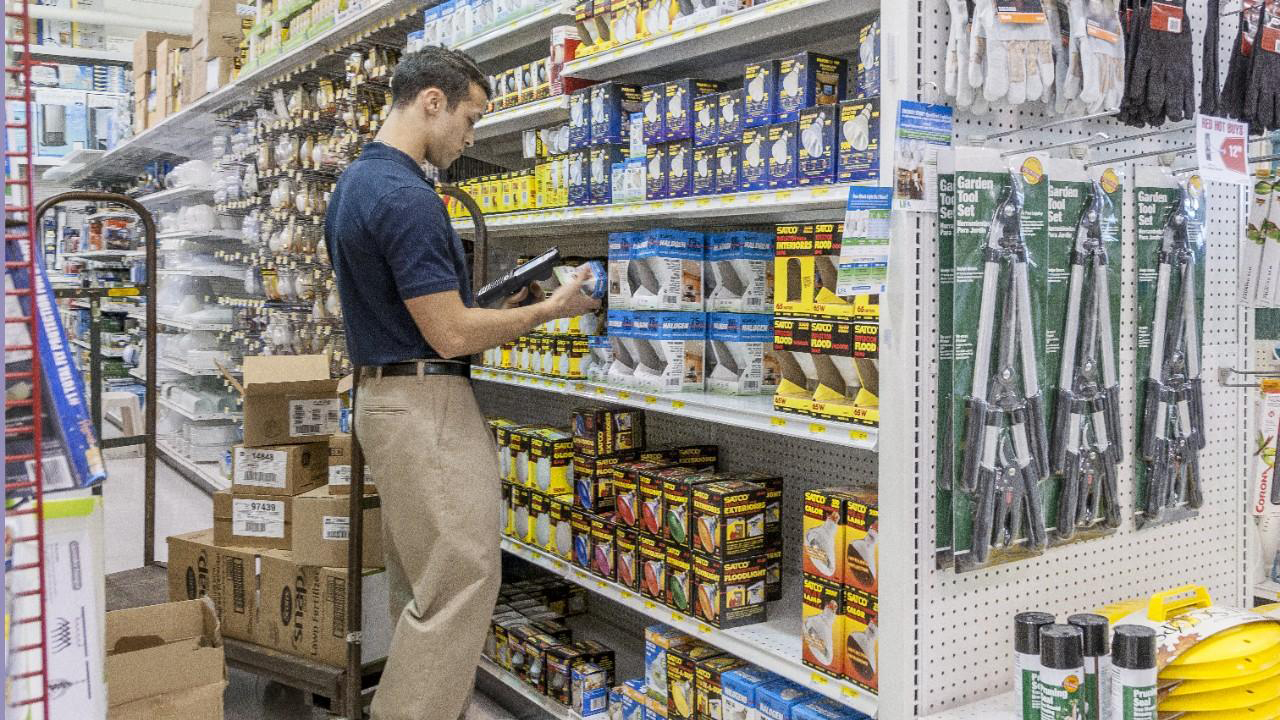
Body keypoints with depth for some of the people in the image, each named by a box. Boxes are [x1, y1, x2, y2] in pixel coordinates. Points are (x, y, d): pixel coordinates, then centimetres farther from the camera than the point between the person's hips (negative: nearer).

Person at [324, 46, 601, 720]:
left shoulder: (353, 185, 13)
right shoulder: (406, 196, -20)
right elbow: (451, 334, -20)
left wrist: (497, 308, 15)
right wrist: (549, 308, -7)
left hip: (384, 396, 11)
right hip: (428, 406, -11)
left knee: (419, 586, 17)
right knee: (462, 581, -3)